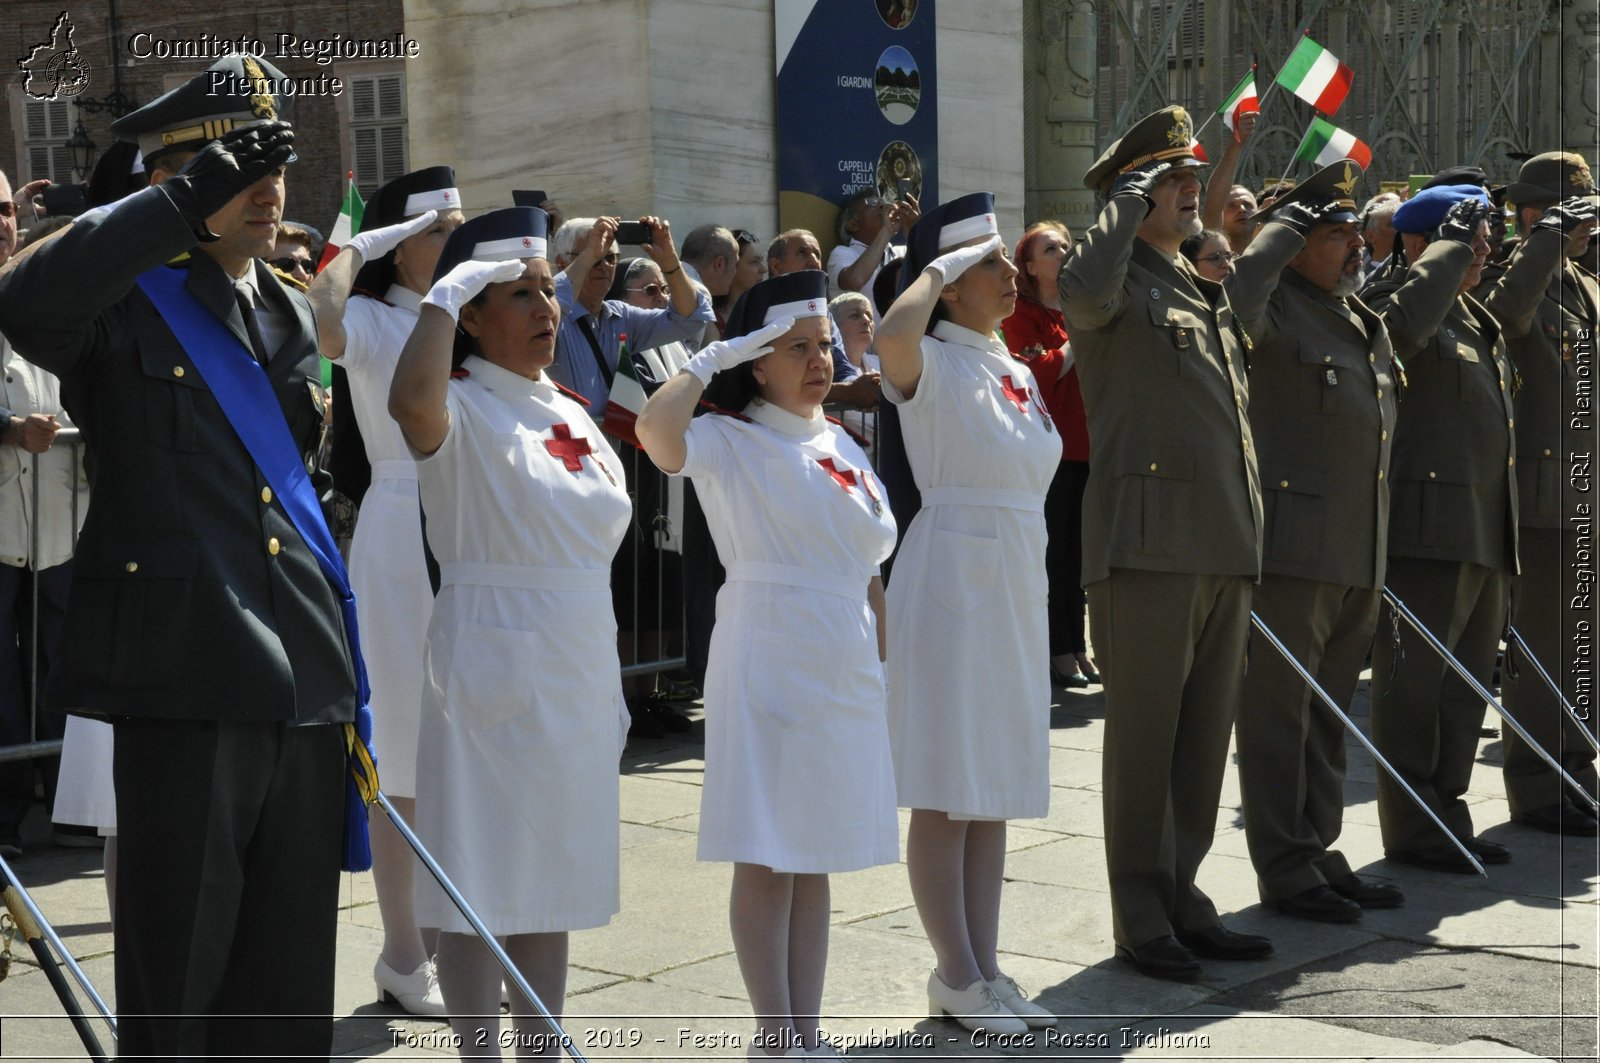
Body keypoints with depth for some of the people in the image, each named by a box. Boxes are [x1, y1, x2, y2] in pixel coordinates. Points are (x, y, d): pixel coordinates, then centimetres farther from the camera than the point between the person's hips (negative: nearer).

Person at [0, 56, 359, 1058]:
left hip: (306, 675, 6)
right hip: (188, 677, -6)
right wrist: (196, 199, -27)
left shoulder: (297, 314, 16)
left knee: (293, 966, 14)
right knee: (180, 964, 4)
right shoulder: (126, 305, -4)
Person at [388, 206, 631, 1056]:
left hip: (579, 673, 7)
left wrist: (612, 687, 17)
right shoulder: (460, 410, -11)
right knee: (479, 886, 2)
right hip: (493, 673, -7)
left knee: (552, 883, 15)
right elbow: (410, 401, -37)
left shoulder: (572, 416, 11)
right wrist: (447, 290, -24)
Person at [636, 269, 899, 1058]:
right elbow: (656, 430, -30)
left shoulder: (844, 448, 13)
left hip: (847, 671, 6)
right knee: (766, 859, 0)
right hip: (768, 663, -6)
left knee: (816, 859, 12)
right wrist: (713, 357, -17)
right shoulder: (731, 442, -7)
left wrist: (887, 670, 14)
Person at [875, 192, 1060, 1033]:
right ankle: (956, 975, 7)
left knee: (997, 785, 10)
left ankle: (984, 969, 18)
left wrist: (1027, 590, 19)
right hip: (953, 577, -8)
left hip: (1018, 583, 8)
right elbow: (892, 336, -34)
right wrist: (938, 269, -17)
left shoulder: (1014, 370, 14)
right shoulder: (931, 363, -9)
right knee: (947, 790, -2)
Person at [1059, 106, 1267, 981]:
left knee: (1205, 732, 12)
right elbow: (1084, 295, -30)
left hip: (1223, 546, 8)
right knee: (1144, 733, -1)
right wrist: (1128, 205, -16)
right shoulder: (1118, 283, -4)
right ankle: (1140, 918, 7)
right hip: (1149, 540, -8)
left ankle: (1182, 899, 22)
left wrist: (1248, 532, 23)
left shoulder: (1207, 291, 22)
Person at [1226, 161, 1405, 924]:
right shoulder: (1278, 307, -6)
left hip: (1359, 556, 9)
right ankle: (1284, 870, 6)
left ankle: (1318, 853, 25)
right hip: (1292, 549, -8)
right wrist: (1286, 224, -16)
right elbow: (1233, 302, -32)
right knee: (1278, 714, -1)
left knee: (1328, 719, 15)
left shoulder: (1366, 322, 19)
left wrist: (1380, 561, 23)